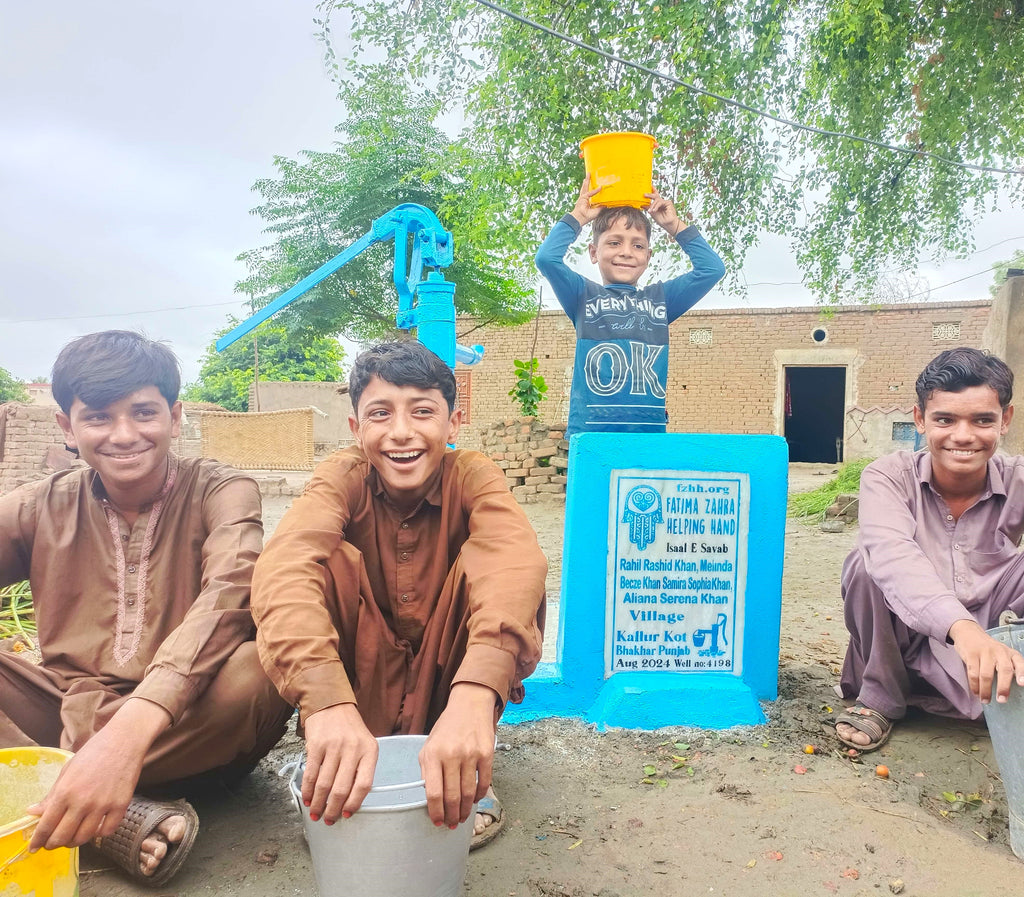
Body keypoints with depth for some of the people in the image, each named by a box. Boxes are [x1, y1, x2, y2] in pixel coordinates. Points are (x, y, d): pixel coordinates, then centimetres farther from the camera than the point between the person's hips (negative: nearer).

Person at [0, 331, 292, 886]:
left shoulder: (221, 492, -6)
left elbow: (228, 595, -26)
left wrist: (132, 728, -42)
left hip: (186, 725, -2)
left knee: (259, 671, -33)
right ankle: (118, 823, -27)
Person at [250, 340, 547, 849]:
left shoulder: (472, 477, -19)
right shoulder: (344, 477, -18)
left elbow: (517, 560, -42)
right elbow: (282, 567, -38)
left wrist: (473, 693, -60)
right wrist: (326, 701, -56)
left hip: (447, 671, 0)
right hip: (361, 673, 0)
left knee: (481, 558, -28)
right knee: (332, 560, -27)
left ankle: (463, 773, -13)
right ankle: (339, 769, -15)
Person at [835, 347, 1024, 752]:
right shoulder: (889, 477, -16)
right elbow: (892, 553, -36)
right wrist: (961, 627, -53)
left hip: (985, 644, 1)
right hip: (905, 639, -1)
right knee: (868, 562, -29)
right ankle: (878, 698, -8)